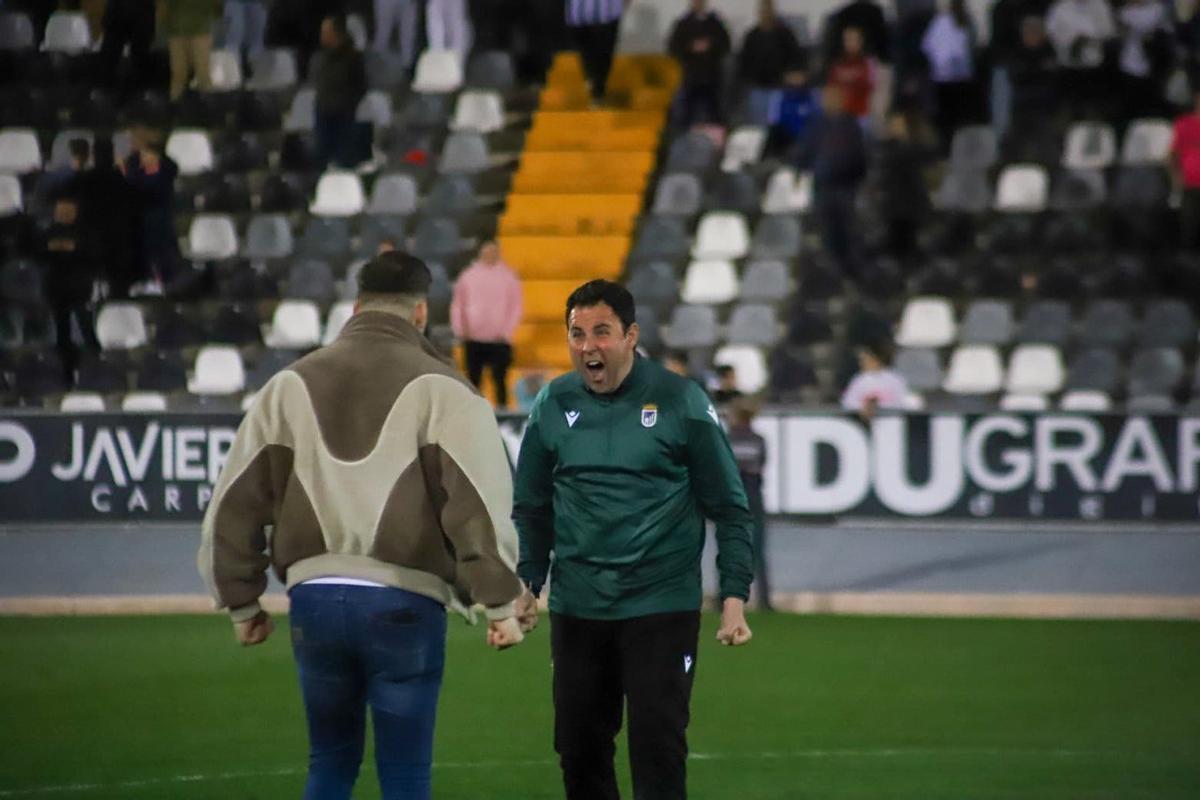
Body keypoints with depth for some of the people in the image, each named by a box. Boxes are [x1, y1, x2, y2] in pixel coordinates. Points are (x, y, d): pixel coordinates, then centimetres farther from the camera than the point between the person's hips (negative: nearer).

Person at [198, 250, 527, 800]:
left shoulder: (292, 385, 10)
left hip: (314, 597, 4)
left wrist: (241, 603, 18)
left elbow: (236, 501, 11)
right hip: (403, 604, -4)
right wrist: (499, 604, -9)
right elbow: (477, 502, -12)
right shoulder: (439, 389, -3)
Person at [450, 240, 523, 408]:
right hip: (473, 340, 2)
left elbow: (515, 307, 4)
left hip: (498, 341, -2)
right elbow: (457, 305, 12)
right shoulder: (468, 276, 8)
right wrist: (460, 330, 1)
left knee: (499, 380, -5)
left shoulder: (508, 276, 4)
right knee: (473, 380, 3)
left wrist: (506, 332, -5)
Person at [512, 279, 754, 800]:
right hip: (575, 611, 4)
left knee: (658, 750, -8)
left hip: (662, 606, -4)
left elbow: (729, 507, -2)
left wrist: (734, 596, -9)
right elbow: (532, 509, 13)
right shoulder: (554, 405, 4)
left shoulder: (679, 401, -5)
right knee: (578, 750, 8)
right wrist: (527, 584, 1)